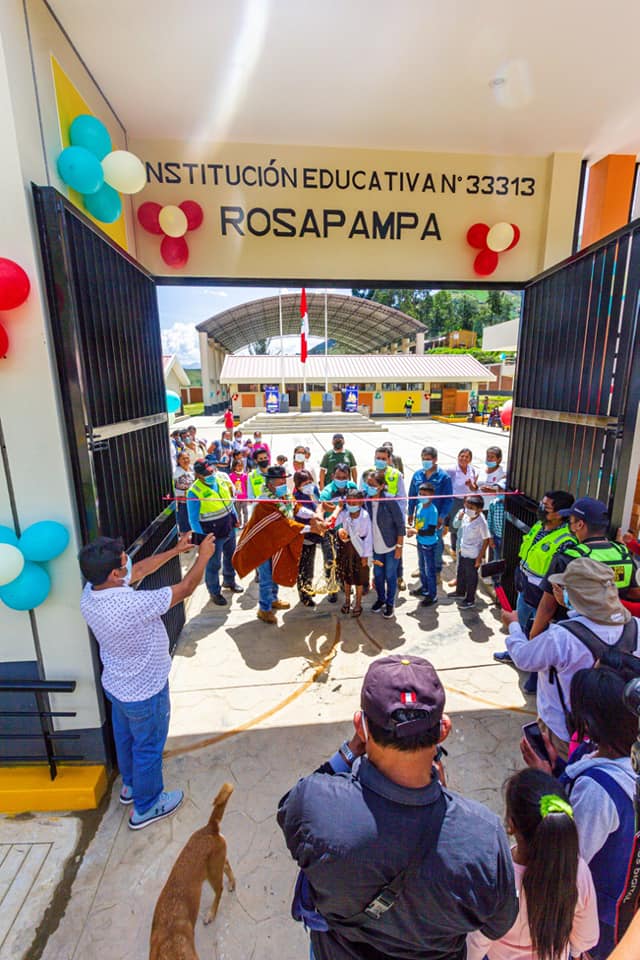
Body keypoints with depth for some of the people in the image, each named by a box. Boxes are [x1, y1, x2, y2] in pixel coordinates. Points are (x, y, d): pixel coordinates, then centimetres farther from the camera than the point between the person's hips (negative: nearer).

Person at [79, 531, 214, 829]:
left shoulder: (90, 592, -17)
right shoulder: (131, 605, -40)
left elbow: (139, 570, -3)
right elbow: (184, 589, -29)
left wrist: (176, 550, 0)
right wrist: (203, 556, -14)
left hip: (116, 685, 7)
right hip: (145, 693, -7)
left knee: (126, 738, 31)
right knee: (148, 748, 19)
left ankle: (131, 785, 56)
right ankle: (146, 807, 42)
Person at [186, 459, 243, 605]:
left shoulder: (222, 478, -7)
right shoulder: (194, 492, -23)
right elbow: (193, 519, -15)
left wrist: (235, 517, 13)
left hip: (230, 528, 6)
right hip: (213, 535, -6)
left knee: (230, 557, 25)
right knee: (214, 565, 11)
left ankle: (229, 581, 50)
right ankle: (214, 592, 33)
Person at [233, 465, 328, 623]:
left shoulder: (283, 495, -4)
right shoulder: (265, 503, -31)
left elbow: (296, 507, -9)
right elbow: (284, 523, -35)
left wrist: (313, 515, -27)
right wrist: (310, 528, -36)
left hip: (278, 542, 8)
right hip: (263, 544, -8)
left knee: (276, 574, 24)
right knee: (267, 578, 6)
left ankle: (273, 600, 45)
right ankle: (264, 609, 24)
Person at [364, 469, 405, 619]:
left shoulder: (390, 502, -21)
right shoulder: (366, 501, -9)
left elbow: (400, 525, -14)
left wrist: (399, 547, -13)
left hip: (391, 547, -4)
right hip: (375, 547, 4)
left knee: (390, 576, 11)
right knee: (378, 575, 18)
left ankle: (390, 603, 32)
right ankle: (380, 599, 42)